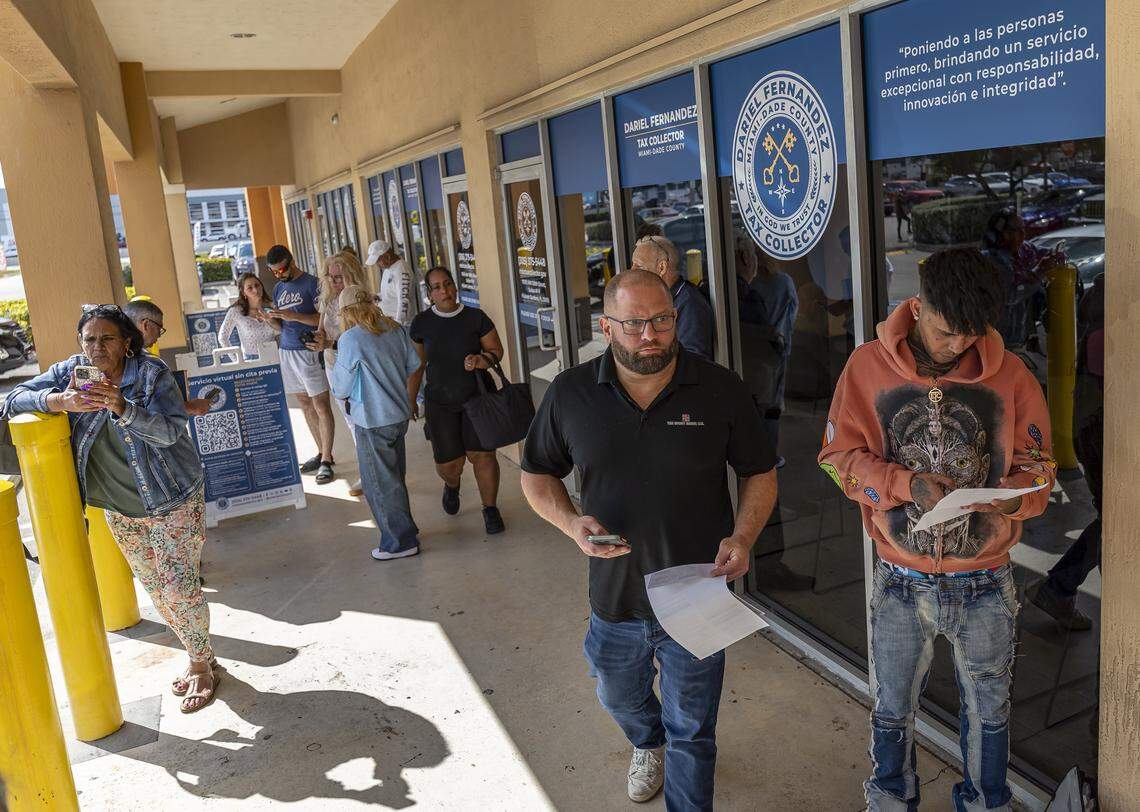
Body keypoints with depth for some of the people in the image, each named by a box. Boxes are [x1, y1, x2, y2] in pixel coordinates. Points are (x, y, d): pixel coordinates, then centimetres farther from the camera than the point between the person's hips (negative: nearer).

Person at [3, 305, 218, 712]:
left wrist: (121, 406, -39)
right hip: (119, 509, 5)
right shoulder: (71, 372, -3)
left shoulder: (152, 372, -15)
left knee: (180, 587, -3)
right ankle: (199, 656, 33)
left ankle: (202, 666, 18)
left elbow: (169, 430, -23)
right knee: (156, 589, 15)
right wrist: (61, 401, -26)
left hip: (172, 500, -5)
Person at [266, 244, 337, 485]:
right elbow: (282, 326, 19)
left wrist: (293, 316, -21)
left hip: (308, 351, -8)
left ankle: (326, 461, -4)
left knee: (321, 405, -6)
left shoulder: (311, 283, -7)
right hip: (286, 350, 8)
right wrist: (272, 319, -3)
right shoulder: (279, 288, 15)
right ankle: (322, 453, 19)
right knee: (305, 404, 10)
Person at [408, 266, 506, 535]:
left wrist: (481, 360, -19)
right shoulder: (421, 323, -1)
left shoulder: (475, 317, -4)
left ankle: (490, 509, 10)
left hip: (478, 396, -1)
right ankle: (452, 485, 39)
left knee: (482, 454, -9)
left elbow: (496, 349, 2)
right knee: (448, 463, 1)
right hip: (440, 402, 1)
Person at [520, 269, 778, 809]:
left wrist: (742, 537, -19)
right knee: (621, 700, 31)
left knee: (692, 732, 12)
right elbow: (537, 475, 3)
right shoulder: (570, 395, -9)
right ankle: (648, 745, 66)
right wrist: (571, 523, -17)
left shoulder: (721, 391, -12)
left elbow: (760, 474, -1)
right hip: (614, 597, 3)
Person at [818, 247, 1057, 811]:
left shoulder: (1010, 375, -8)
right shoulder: (868, 367, -9)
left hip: (985, 584, 1)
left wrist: (1013, 497, -23)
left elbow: (1037, 467, -1)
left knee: (988, 710, 22)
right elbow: (841, 457, -6)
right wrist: (907, 484, -22)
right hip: (899, 582, 0)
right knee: (892, 709, 19)